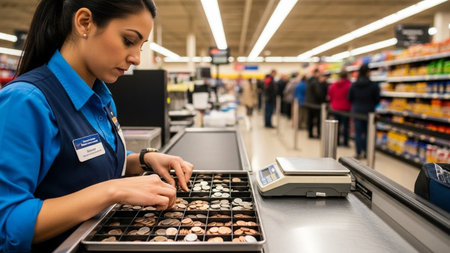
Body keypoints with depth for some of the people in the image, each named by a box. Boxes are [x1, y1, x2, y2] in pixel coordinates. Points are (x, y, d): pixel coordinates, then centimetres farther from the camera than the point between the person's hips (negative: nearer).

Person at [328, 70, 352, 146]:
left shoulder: (333, 85, 4)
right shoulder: (349, 85, -12)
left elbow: (330, 96, 10)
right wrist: (351, 107, 5)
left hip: (335, 108, 5)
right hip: (345, 108, -4)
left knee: (337, 125, 10)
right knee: (345, 125, 2)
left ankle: (337, 141, 14)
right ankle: (345, 142, 4)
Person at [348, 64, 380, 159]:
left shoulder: (353, 85, -3)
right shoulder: (373, 85, -8)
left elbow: (349, 98, 3)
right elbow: (377, 99, -2)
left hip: (356, 111, 1)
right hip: (369, 111, -1)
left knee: (358, 132, 4)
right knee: (367, 132, 9)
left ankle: (359, 153, 7)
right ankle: (365, 152, 13)